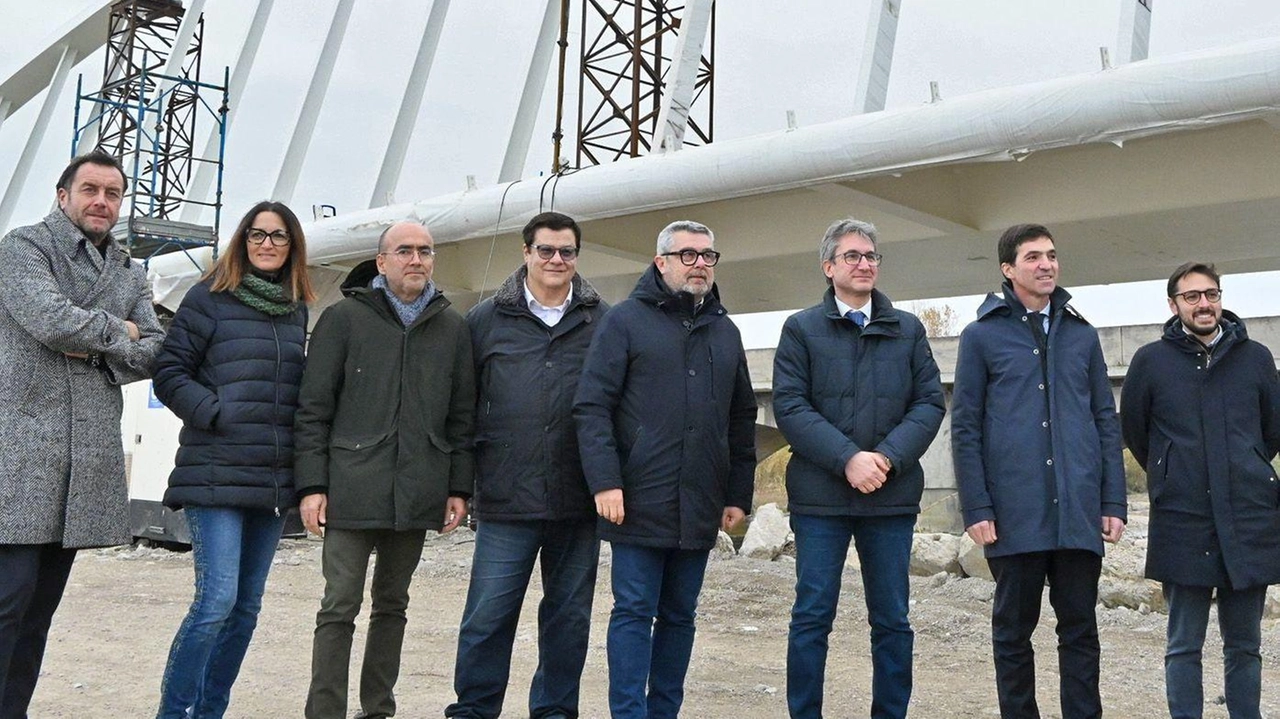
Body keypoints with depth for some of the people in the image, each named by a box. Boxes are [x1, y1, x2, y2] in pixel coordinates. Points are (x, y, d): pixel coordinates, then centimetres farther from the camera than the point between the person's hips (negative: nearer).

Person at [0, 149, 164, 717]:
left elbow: (152, 354, 10)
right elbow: (51, 320, -16)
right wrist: (117, 330, 0)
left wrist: (94, 348, -7)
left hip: (92, 455, 6)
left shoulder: (129, 273, 21)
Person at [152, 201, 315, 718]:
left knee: (247, 605, 9)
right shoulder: (211, 298, -1)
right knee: (217, 598, -13)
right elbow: (169, 373, -4)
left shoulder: (297, 310, 14)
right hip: (216, 476, -5)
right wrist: (216, 414, -15)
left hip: (274, 479, 6)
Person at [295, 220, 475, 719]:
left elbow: (462, 415, 12)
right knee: (340, 607, -3)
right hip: (353, 489, -3)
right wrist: (312, 484, -7)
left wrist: (458, 487, 7)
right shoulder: (344, 319, 3)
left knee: (392, 604, 13)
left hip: (417, 492, 3)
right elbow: (313, 409, 0)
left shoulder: (451, 327, 11)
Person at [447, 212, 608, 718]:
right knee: (488, 615, 2)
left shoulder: (603, 322, 5)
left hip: (578, 501, 1)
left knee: (569, 614, 11)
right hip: (506, 500, -1)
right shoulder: (486, 321, 6)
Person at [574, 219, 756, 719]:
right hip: (640, 503, -5)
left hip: (700, 509, 5)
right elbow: (592, 406, -7)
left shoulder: (725, 332, 15)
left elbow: (742, 421, 17)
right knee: (634, 612, 0)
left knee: (679, 616, 11)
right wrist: (605, 481, -16)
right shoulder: (626, 320, 0)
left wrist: (738, 494, 12)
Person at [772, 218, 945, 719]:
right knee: (812, 617, 2)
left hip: (893, 494, 2)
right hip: (820, 494, -2)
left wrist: (887, 457, -11)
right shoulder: (801, 329, 4)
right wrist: (848, 459, -15)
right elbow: (789, 407, -5)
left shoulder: (908, 330, 12)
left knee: (893, 621, 7)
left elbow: (930, 402, 4)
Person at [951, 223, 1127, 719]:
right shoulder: (982, 335, 3)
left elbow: (1106, 420, 12)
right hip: (1014, 514, -2)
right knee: (1013, 630, 8)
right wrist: (976, 507, -7)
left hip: (1079, 511, 2)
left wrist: (1113, 501, 5)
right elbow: (964, 427, 0)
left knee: (1080, 628, 7)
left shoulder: (1081, 335, 12)